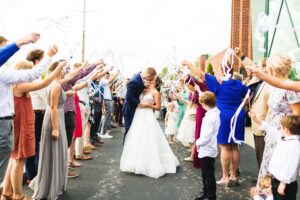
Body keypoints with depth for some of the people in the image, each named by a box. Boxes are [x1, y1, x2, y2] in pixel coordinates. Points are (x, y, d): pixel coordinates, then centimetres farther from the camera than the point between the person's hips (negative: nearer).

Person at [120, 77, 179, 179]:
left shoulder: (155, 92, -2)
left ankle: (149, 165, 5)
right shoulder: (144, 90, 14)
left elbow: (158, 107, -4)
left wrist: (148, 105, -14)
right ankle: (138, 162, 21)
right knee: (136, 139, 9)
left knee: (147, 141, -6)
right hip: (138, 116, 7)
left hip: (147, 117, -6)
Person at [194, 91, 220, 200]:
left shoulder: (209, 117, -27)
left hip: (207, 150, -10)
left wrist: (198, 142, -10)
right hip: (210, 149, 10)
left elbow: (206, 137, -26)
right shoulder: (217, 112, 2)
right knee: (206, 172, 23)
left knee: (209, 174, 5)